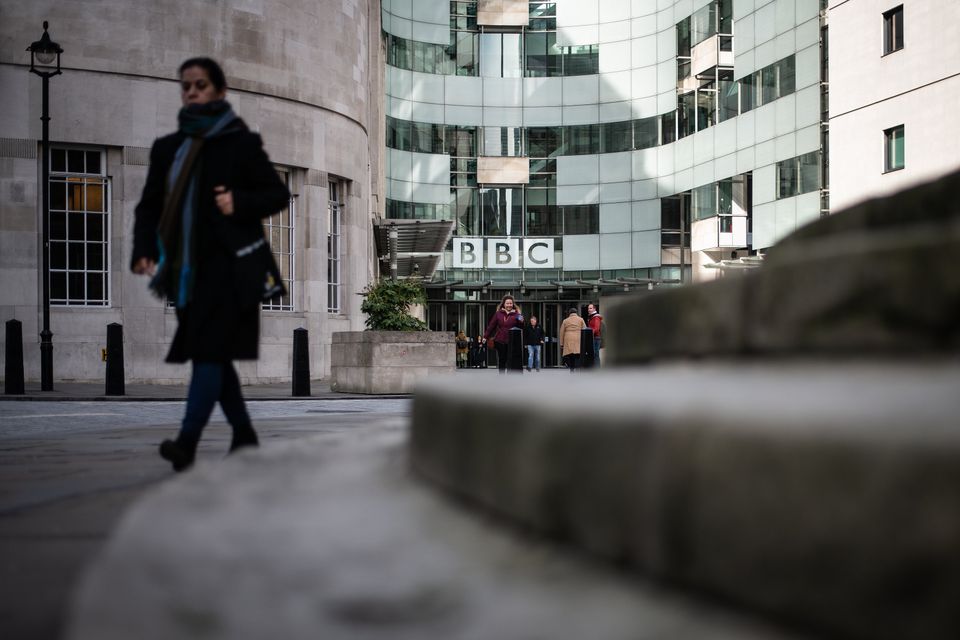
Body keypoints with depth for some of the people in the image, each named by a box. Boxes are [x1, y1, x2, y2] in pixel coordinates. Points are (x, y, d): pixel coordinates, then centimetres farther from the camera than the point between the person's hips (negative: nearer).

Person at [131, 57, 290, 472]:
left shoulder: (240, 143, 1)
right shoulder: (167, 147, 14)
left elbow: (279, 194, 2)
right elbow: (150, 205, 11)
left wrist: (240, 203, -16)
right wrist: (144, 251, -5)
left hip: (226, 265, -6)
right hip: (185, 267, 6)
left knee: (209, 351, -12)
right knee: (212, 354, 10)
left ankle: (187, 442, -18)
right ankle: (244, 435, 22)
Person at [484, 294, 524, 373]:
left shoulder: (516, 314, 2)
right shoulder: (498, 313, 3)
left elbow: (521, 327, 3)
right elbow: (491, 325, 5)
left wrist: (521, 322, -18)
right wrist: (485, 336, 2)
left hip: (512, 342, -1)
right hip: (500, 341, 1)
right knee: (501, 360, 7)